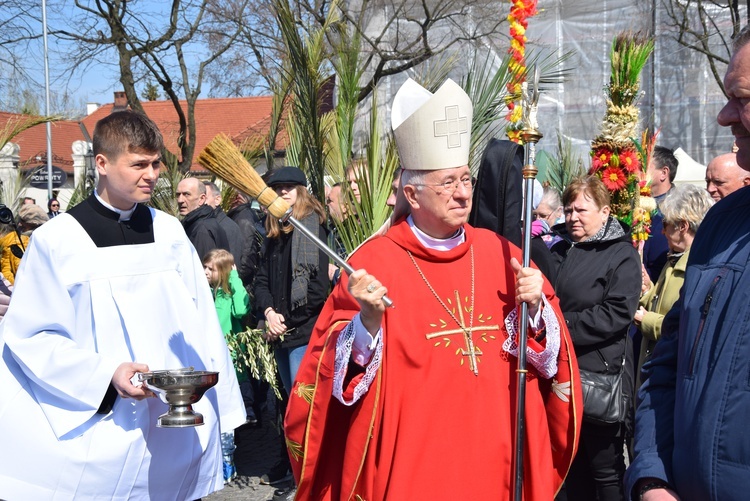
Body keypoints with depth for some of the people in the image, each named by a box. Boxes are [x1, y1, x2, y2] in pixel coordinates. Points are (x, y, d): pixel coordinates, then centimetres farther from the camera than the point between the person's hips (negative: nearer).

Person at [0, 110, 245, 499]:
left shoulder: (169, 231, 7)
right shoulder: (57, 240, -5)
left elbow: (200, 323, 9)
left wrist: (219, 409, 7)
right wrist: (106, 374, -18)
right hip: (98, 435, -3)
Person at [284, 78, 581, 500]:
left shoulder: (499, 253, 3)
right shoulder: (374, 261, -7)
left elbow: (547, 350, 7)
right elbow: (337, 364, -8)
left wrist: (536, 309, -12)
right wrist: (370, 321, -25)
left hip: (495, 454, 4)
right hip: (410, 457, -3)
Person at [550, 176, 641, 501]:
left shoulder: (622, 255, -5)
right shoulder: (559, 251, 14)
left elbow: (617, 314, -16)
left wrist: (563, 327, -18)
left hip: (601, 376, -6)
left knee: (606, 472, 3)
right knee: (572, 466, 14)